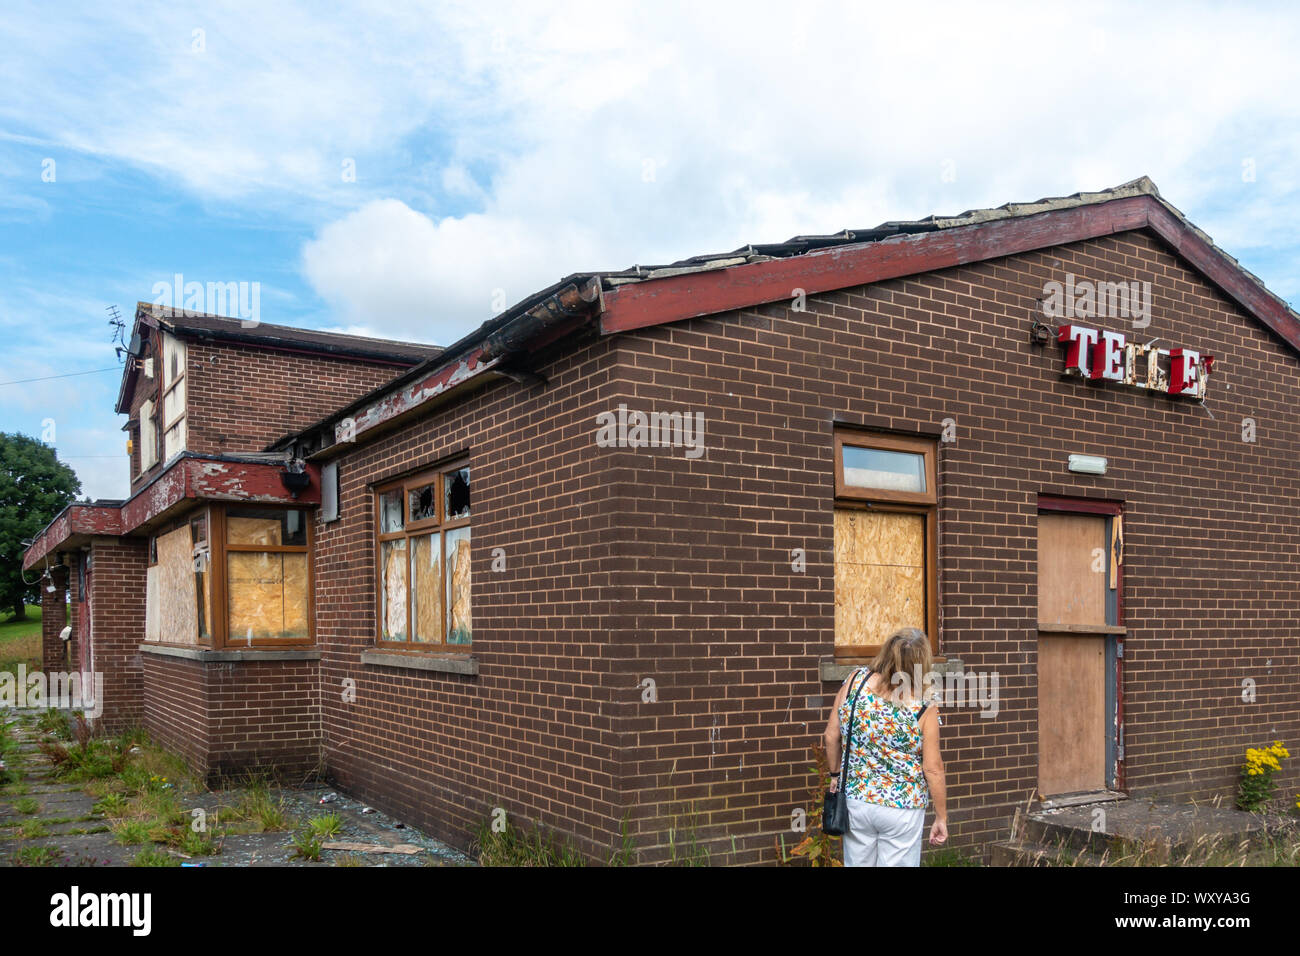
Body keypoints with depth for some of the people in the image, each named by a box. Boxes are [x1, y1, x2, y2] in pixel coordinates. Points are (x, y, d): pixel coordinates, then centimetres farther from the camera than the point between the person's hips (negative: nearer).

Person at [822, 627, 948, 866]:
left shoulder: (855, 681, -11)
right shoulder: (924, 708, -17)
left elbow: (831, 737, -4)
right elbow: (932, 769, -12)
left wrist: (836, 773, 13)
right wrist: (941, 817, 1)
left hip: (855, 801, 3)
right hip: (902, 810, -3)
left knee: (857, 863, 17)